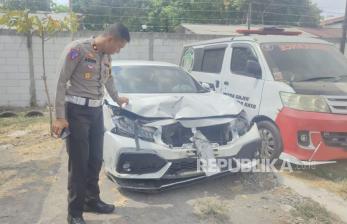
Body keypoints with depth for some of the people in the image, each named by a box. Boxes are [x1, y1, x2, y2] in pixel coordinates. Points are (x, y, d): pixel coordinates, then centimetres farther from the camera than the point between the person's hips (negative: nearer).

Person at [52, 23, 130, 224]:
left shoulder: (106, 56, 10)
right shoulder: (78, 49, -12)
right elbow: (61, 81, -13)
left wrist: (117, 98, 41)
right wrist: (60, 117, -16)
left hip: (97, 111, 7)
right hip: (77, 111, -7)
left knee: (95, 160, 13)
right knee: (79, 163, -2)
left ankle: (92, 200, 30)